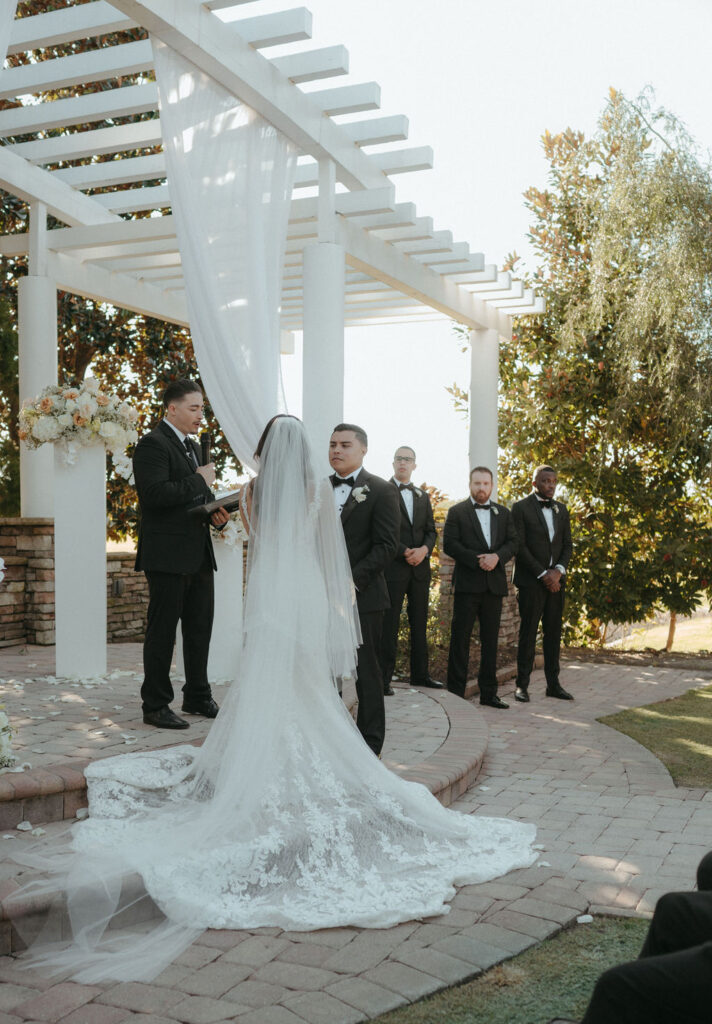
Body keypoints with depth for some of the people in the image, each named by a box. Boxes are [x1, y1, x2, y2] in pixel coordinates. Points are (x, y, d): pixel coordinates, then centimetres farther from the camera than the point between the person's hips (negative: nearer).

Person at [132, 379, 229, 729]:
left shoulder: (192, 447, 19)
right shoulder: (153, 444, -11)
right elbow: (156, 494, -25)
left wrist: (214, 510, 7)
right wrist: (199, 481, -17)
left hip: (198, 556, 9)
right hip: (168, 557, -9)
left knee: (200, 629, 15)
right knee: (162, 631, -1)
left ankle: (198, 697, 28)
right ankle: (155, 706, 9)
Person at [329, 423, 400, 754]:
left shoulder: (380, 491, -3)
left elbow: (386, 546, -10)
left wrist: (352, 580, -18)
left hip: (362, 597, -5)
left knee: (366, 671, 3)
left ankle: (369, 742, 12)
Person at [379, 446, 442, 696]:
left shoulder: (423, 496, 18)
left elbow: (431, 531, 14)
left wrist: (424, 549, -7)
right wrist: (405, 552, -15)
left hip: (420, 567, 5)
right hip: (393, 566, -5)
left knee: (419, 623, 9)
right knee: (389, 624, -4)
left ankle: (419, 673, 16)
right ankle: (384, 678, 0)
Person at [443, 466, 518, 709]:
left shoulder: (503, 513, 16)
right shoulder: (457, 511, 4)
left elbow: (513, 542, 8)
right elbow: (449, 544, -6)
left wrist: (497, 557, -12)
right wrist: (476, 560, -16)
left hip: (495, 584, 4)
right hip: (467, 583, -4)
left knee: (491, 640, 7)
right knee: (461, 637, -2)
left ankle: (488, 692, 14)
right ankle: (455, 693, 3)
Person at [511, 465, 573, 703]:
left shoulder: (561, 509, 15)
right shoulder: (521, 507, -3)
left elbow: (567, 545, 13)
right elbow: (520, 546, -9)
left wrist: (559, 570, -5)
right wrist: (542, 574, -13)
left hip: (556, 579, 5)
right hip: (531, 580, -5)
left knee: (553, 632, 7)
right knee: (528, 632, -3)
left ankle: (553, 683, 13)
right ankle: (522, 685, 2)